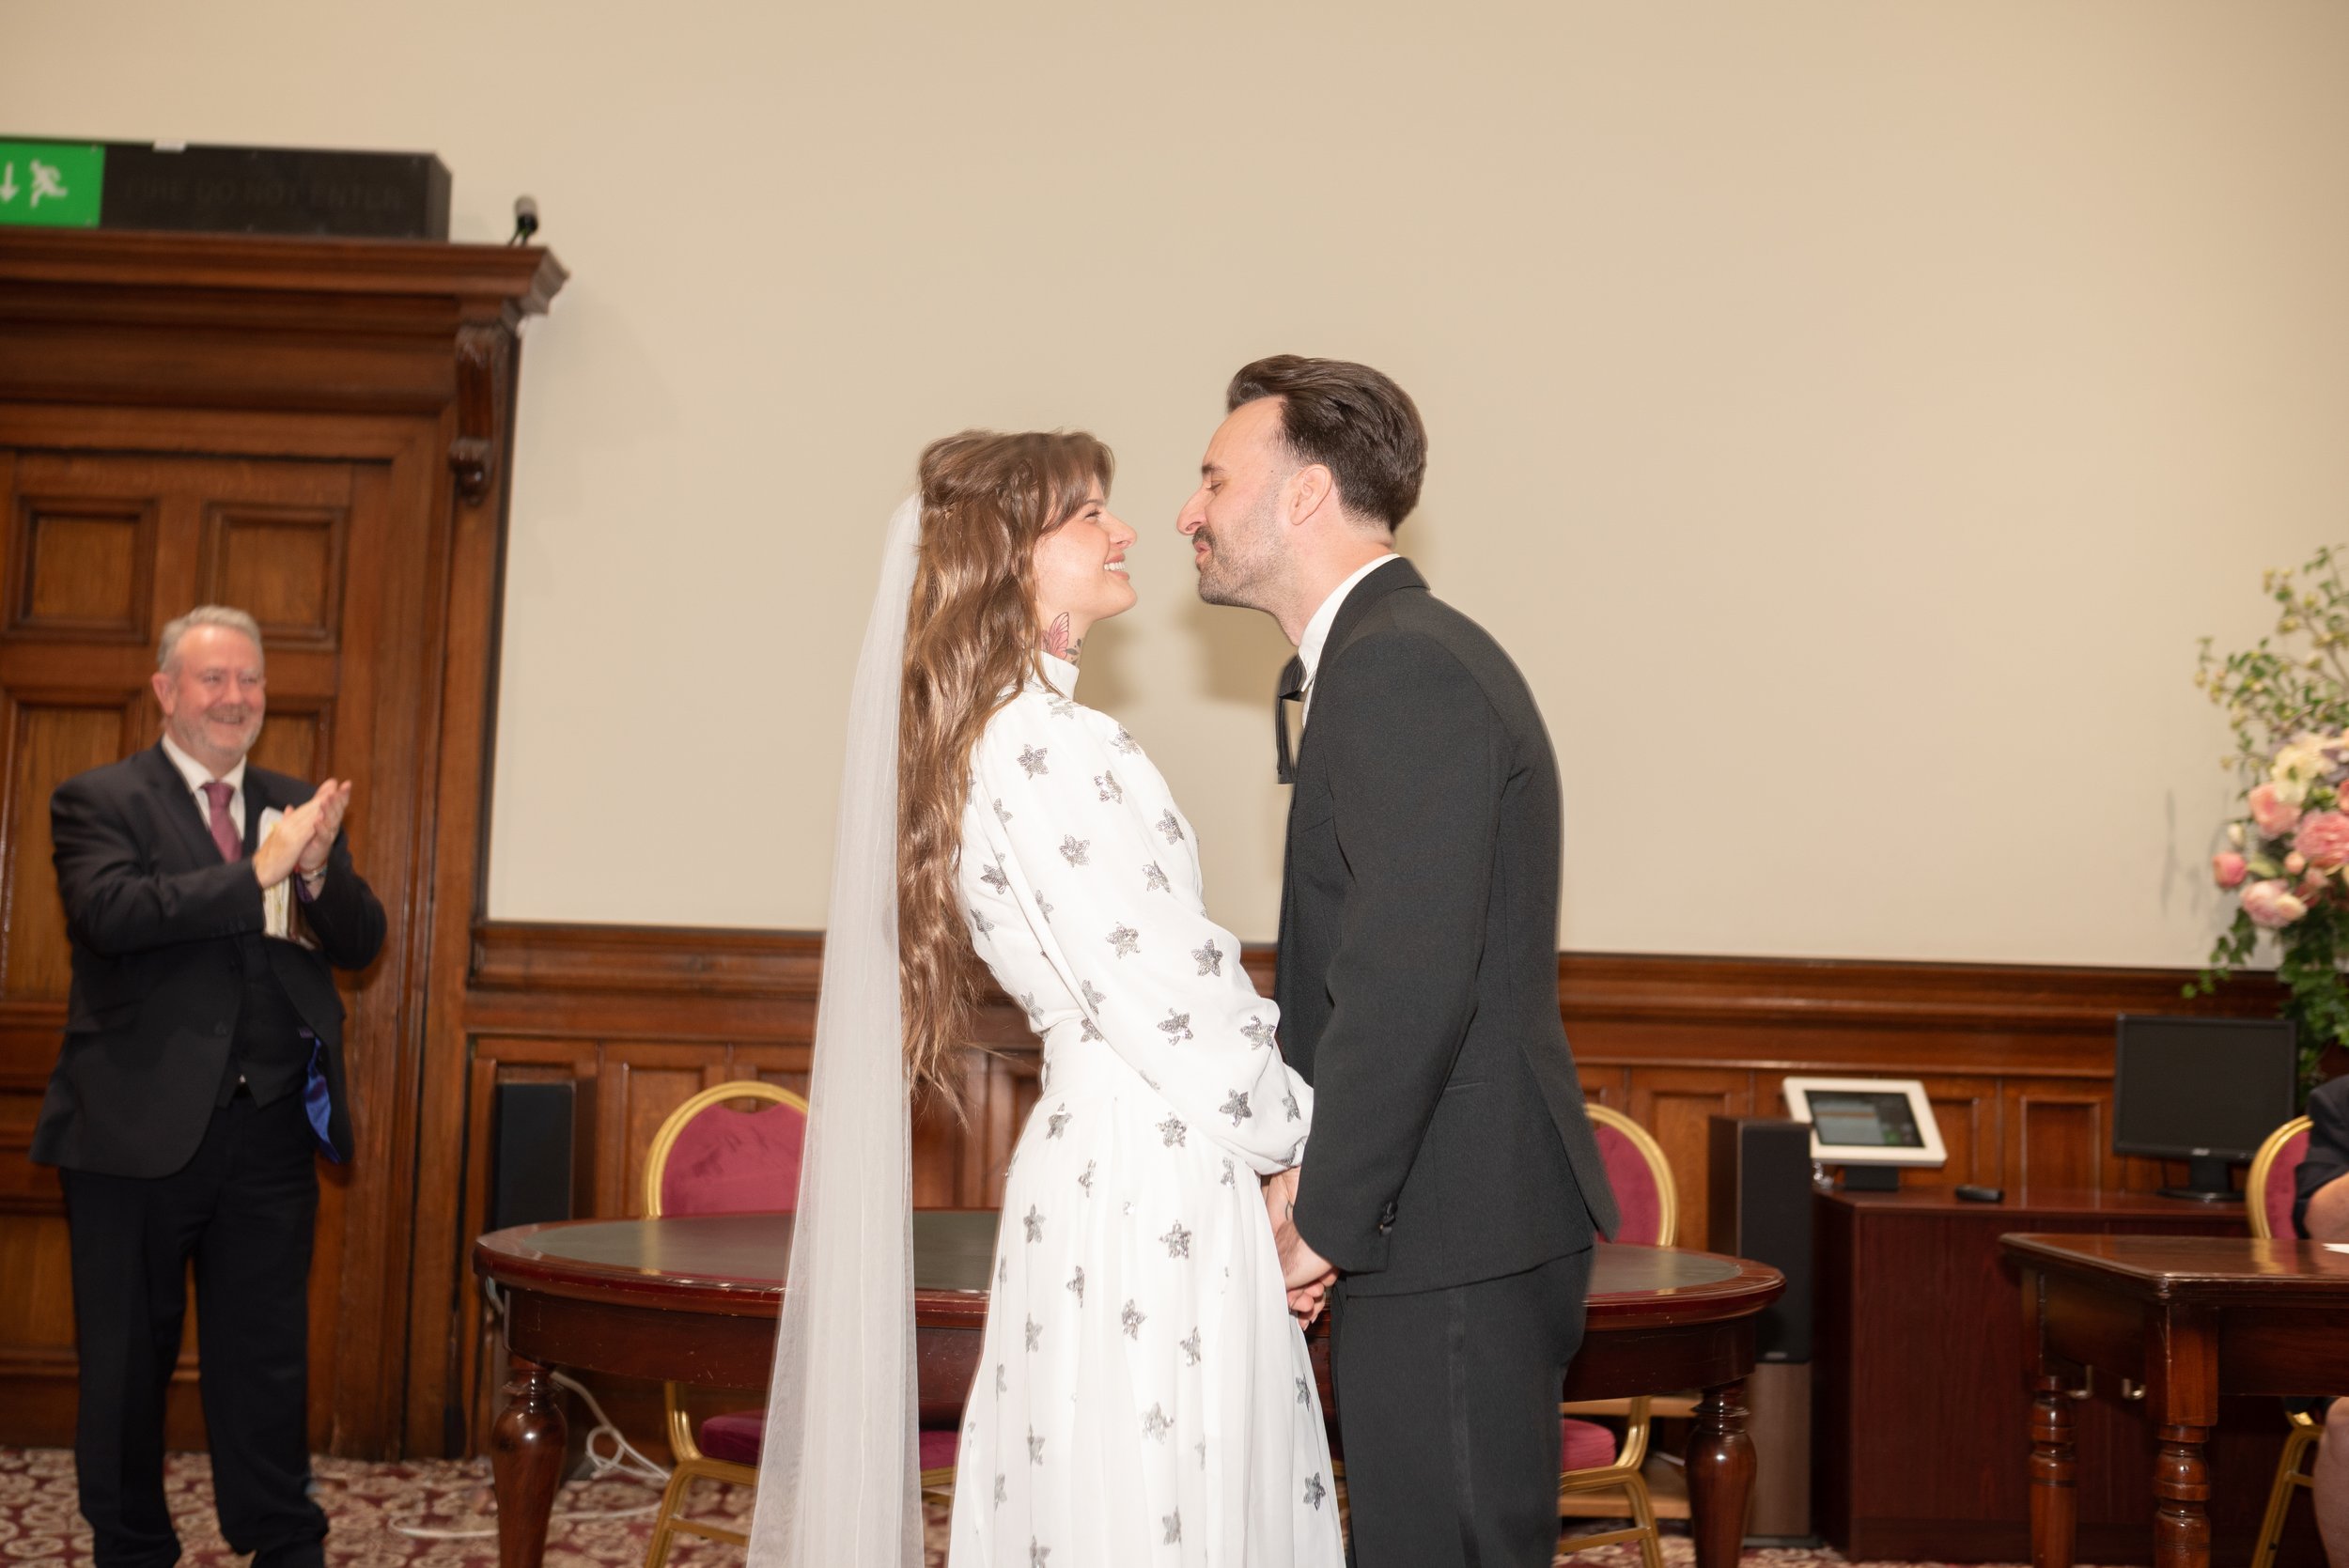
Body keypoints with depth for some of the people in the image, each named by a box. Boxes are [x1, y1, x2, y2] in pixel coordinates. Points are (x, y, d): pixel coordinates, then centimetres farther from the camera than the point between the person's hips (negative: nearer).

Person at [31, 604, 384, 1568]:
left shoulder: (299, 806, 12)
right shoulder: (97, 800, -1)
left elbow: (361, 944, 5)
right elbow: (110, 911, -20)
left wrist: (318, 868, -15)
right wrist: (257, 873, -23)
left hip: (269, 1128, 3)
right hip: (138, 1126, -3)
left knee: (267, 1352, 9)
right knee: (128, 1355, 9)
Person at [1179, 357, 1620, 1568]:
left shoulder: (1402, 666, -17)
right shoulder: (1392, 655, 16)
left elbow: (1410, 983, -24)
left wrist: (1323, 1216, -14)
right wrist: (1312, 1175, 9)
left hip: (1451, 1239, -10)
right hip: (1451, 1231, 10)